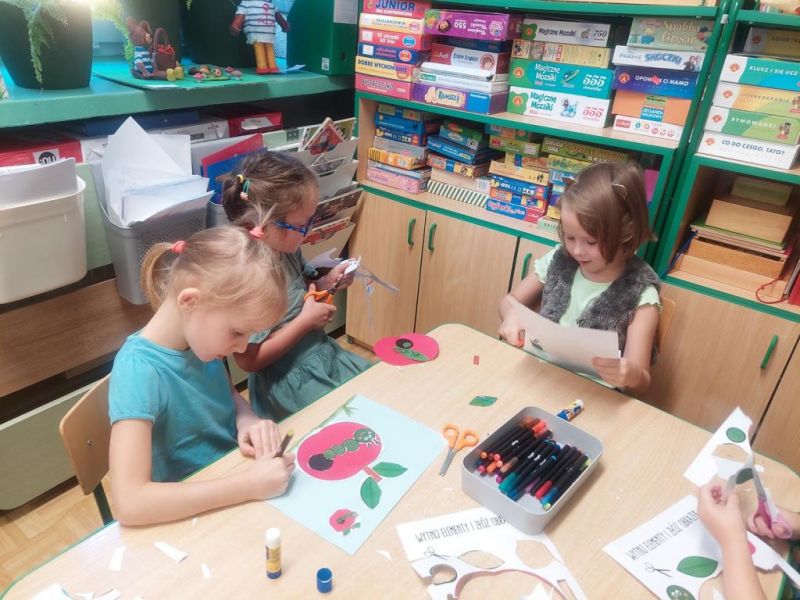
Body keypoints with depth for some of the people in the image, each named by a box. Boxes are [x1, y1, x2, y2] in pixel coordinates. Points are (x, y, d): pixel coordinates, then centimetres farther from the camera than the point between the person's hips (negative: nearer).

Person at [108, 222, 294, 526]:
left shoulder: (199, 338, -7)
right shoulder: (139, 370, -24)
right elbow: (129, 503, -30)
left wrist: (248, 419, -10)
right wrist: (250, 485, -30)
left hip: (237, 473, 6)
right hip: (190, 519, -5)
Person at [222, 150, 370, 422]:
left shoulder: (287, 248, -6)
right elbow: (249, 360, -24)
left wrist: (326, 283, -3)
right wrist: (306, 321, -22)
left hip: (324, 354, 8)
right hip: (290, 383, -7)